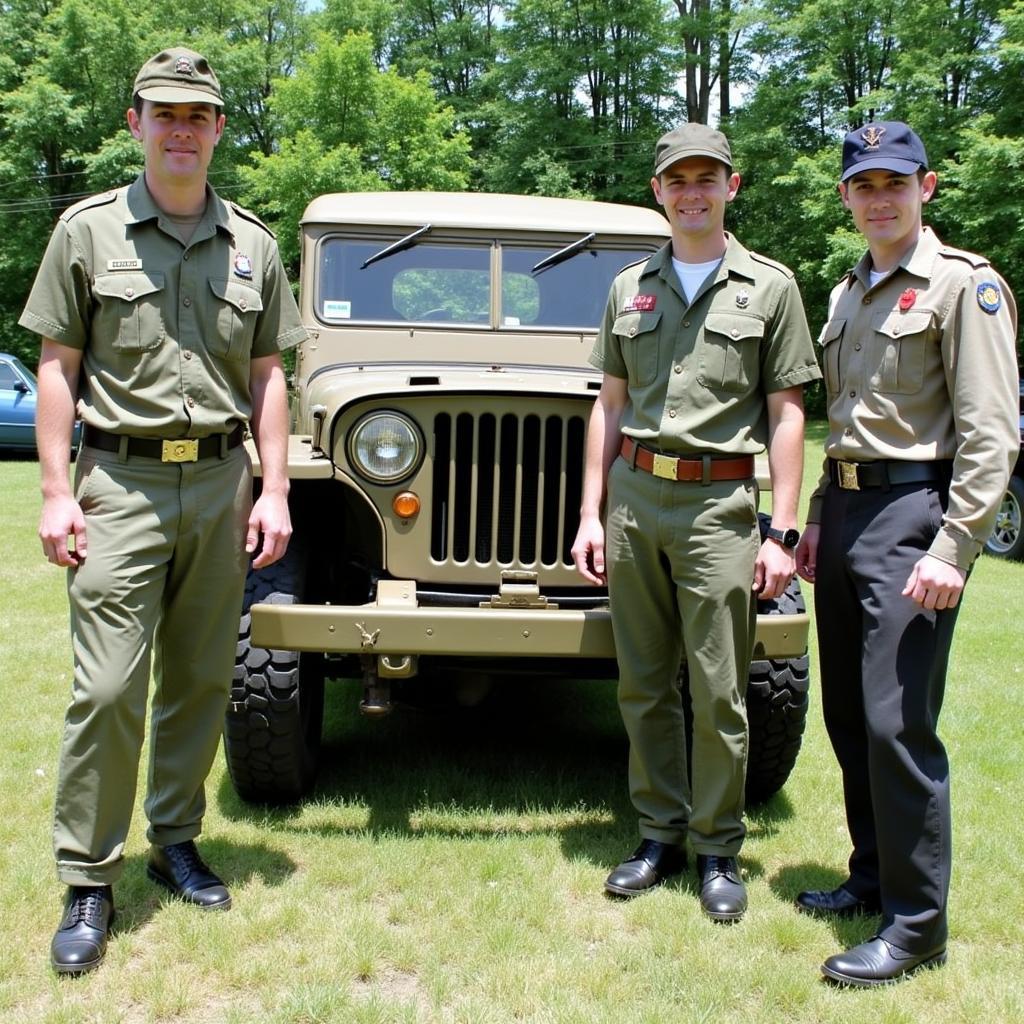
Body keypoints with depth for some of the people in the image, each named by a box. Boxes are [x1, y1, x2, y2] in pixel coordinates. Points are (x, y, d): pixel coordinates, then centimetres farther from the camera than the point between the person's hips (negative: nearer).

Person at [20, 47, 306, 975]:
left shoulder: (252, 245, 9)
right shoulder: (88, 231, 3)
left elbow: (266, 376, 11)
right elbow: (59, 367, 1)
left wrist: (274, 490, 3)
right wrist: (56, 492, -6)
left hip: (220, 484, 3)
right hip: (122, 482, -3)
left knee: (202, 681, 10)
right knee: (109, 689, -6)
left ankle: (176, 841, 26)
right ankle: (88, 883, 6)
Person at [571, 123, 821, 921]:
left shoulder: (770, 287, 3)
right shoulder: (630, 288, 13)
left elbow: (785, 415, 1)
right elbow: (609, 408, 13)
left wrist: (782, 533, -6)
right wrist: (590, 514, 6)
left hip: (718, 502, -3)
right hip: (633, 496, 4)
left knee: (718, 691, 0)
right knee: (644, 684, 9)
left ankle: (719, 851, 15)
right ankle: (661, 835, 22)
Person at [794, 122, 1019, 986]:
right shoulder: (848, 296, 17)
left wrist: (952, 549, -20)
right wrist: (819, 519, 17)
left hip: (913, 512, -8)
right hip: (848, 512, 8)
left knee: (897, 722, -9)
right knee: (847, 714, 13)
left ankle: (917, 923, 2)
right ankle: (873, 876, 28)